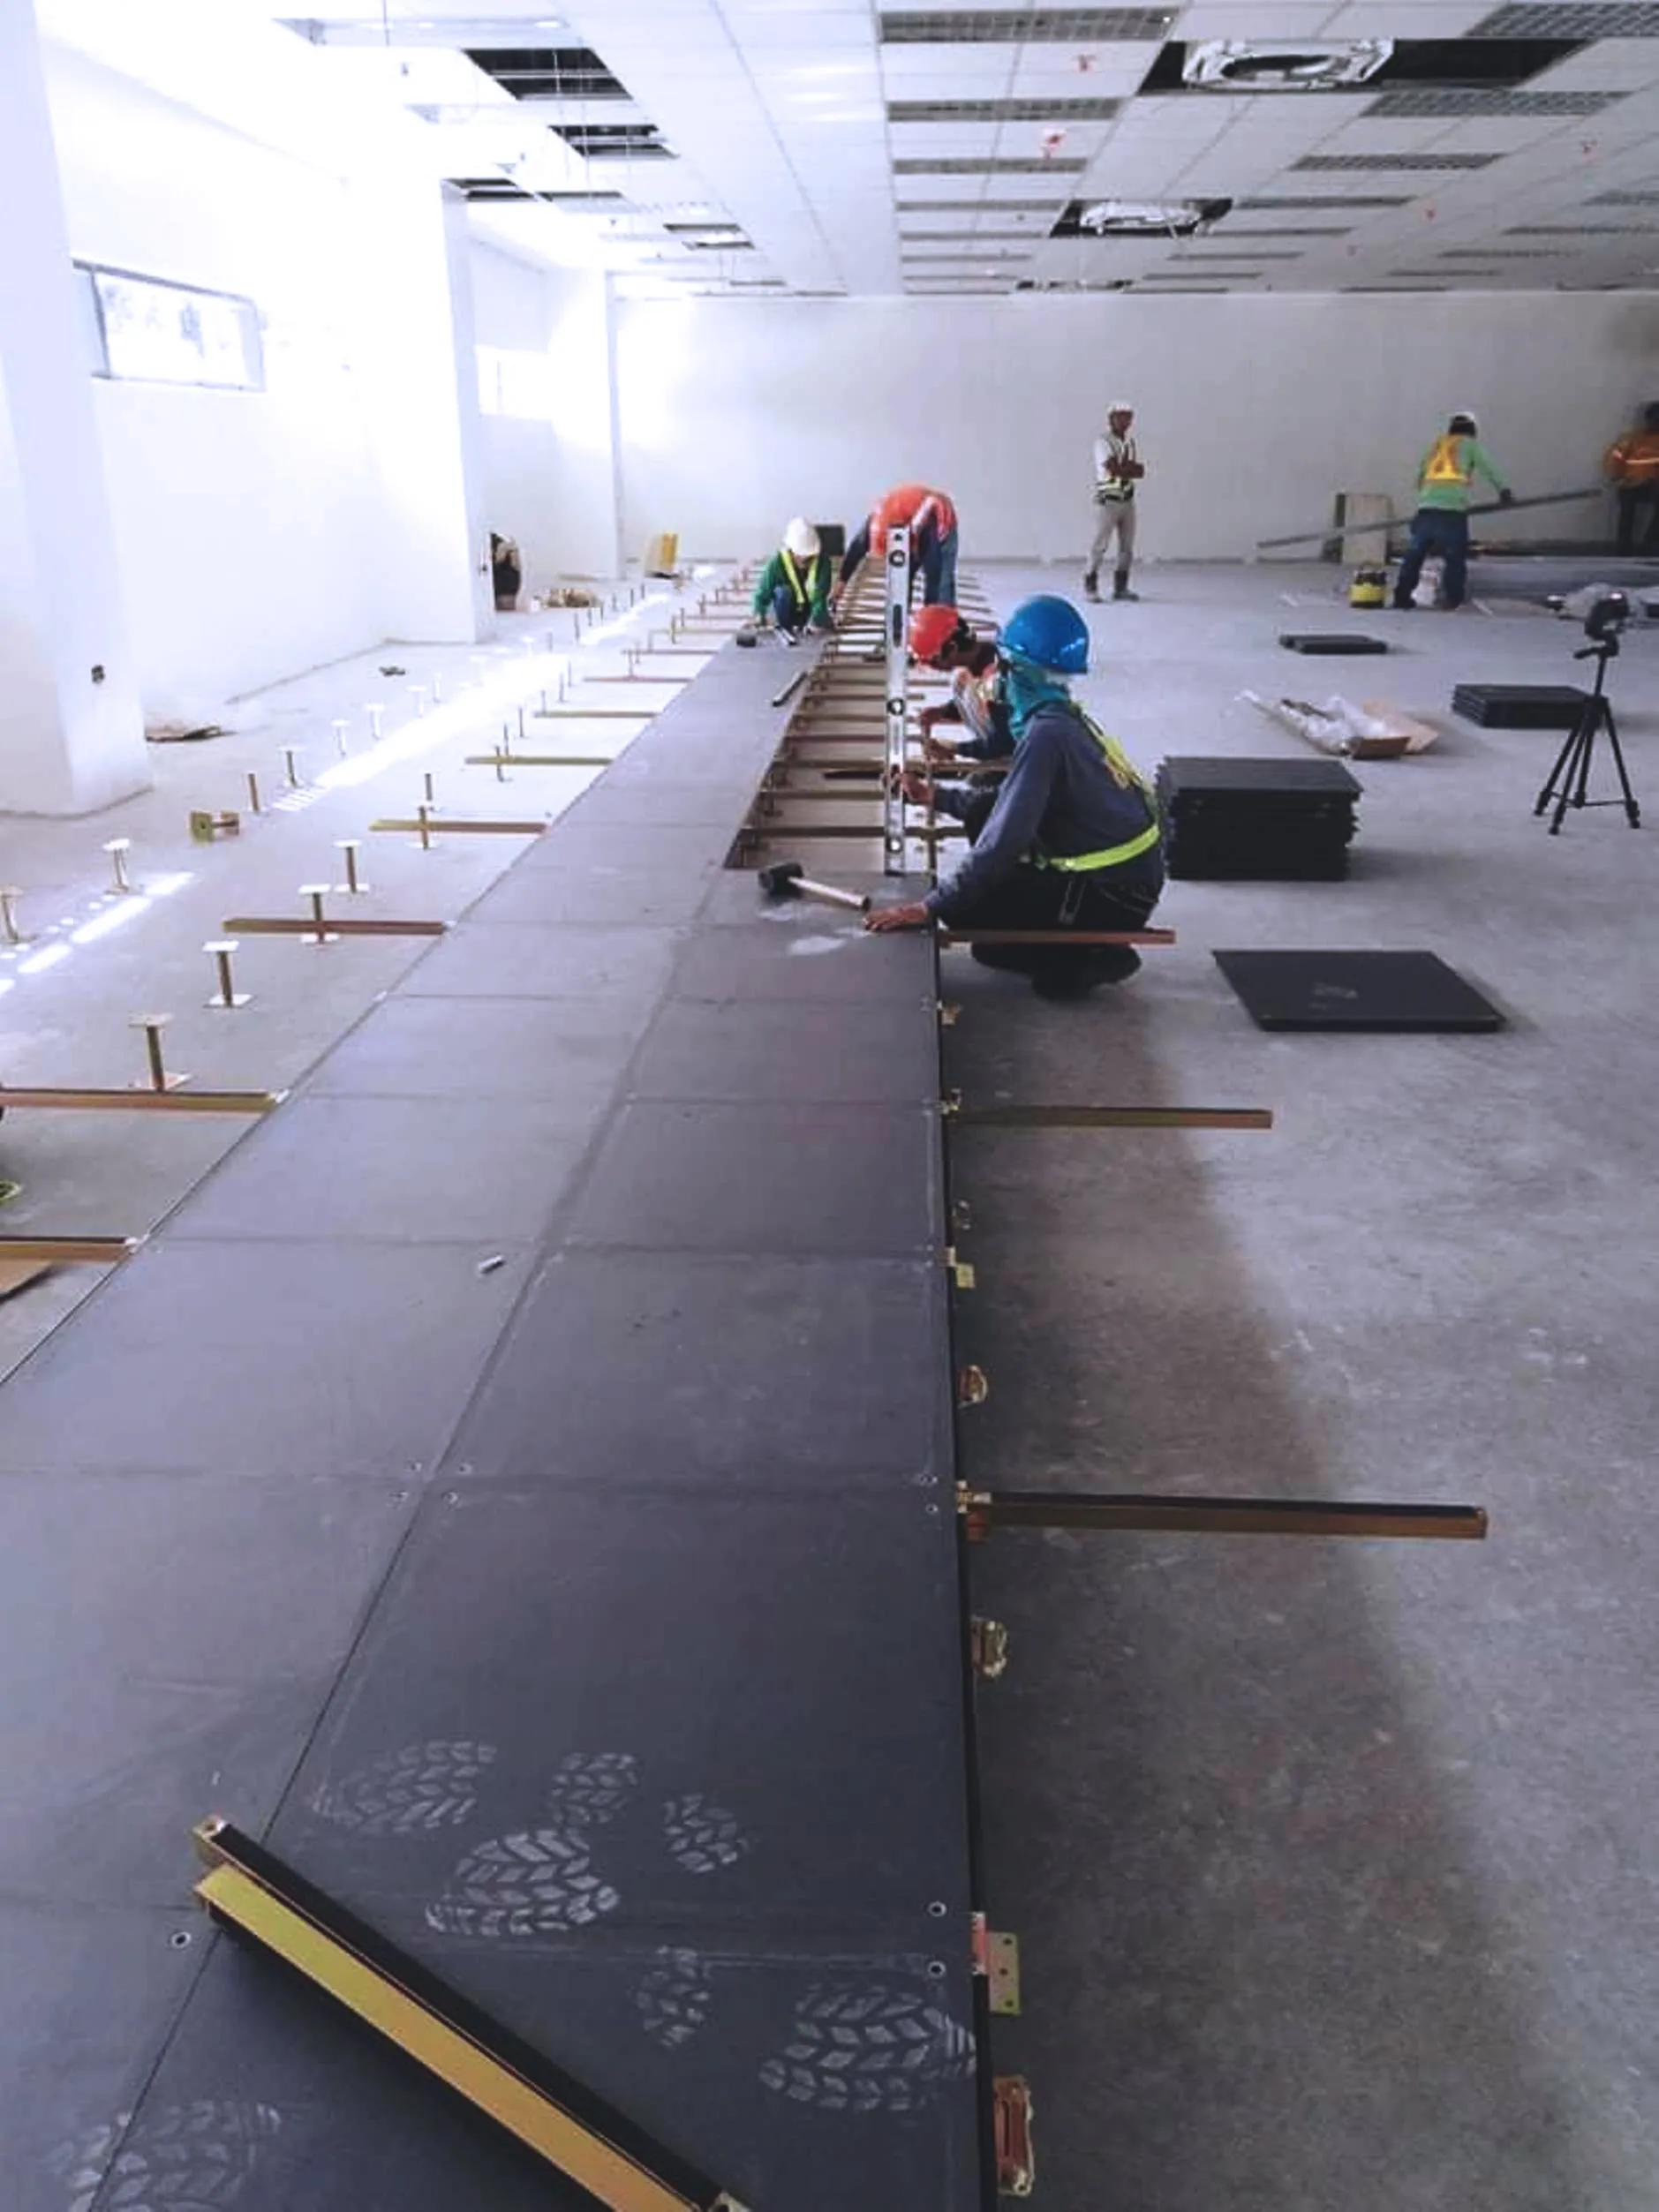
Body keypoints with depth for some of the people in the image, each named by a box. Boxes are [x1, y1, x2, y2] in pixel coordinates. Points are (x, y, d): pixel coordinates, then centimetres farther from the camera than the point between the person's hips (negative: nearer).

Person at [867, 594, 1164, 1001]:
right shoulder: (1063, 719, 8)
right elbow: (1013, 807, 20)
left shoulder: (1045, 733, -21)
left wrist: (928, 906, -22)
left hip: (1114, 895, -9)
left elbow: (1003, 840, -25)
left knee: (961, 911, -9)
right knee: (983, 814, 14)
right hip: (1127, 873, 9)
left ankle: (1087, 960, -1)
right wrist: (938, 796, 17)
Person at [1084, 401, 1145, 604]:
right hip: (1108, 501, -7)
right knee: (1100, 545, -6)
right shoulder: (1103, 443, -9)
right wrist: (1131, 467, -6)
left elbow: (1140, 471, 3)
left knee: (1127, 547, 7)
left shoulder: (1130, 443, 13)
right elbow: (1114, 470, -20)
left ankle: (1121, 587, 14)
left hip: (1128, 500, 7)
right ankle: (1090, 587, 0)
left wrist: (1123, 467, -14)